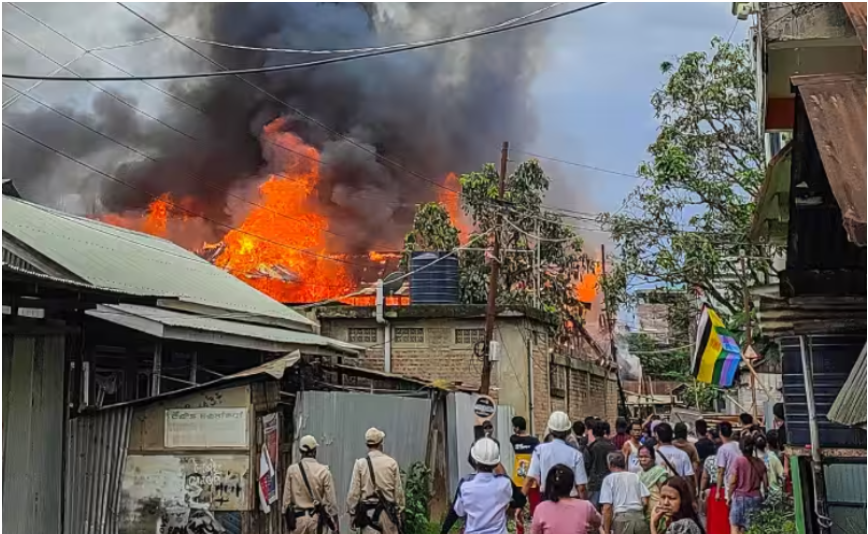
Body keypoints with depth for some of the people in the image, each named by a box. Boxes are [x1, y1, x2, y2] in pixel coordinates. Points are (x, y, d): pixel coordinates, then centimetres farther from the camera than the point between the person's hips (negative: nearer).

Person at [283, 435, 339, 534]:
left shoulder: (292, 470, -2)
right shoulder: (324, 471, -5)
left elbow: (287, 497, 0)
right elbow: (331, 500, -5)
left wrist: (288, 519, 10)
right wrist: (335, 526, 3)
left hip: (298, 518, 1)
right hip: (316, 518, -1)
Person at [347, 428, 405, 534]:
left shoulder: (360, 463, -5)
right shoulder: (392, 462, -2)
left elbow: (354, 492, -5)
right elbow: (398, 491, 1)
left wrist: (352, 514, 4)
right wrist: (399, 512, 10)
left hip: (369, 512, -1)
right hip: (388, 511, 1)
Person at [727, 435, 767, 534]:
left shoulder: (739, 460, -8)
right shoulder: (759, 462, 3)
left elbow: (732, 482, -8)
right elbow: (765, 483, 4)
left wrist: (729, 497, 3)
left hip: (740, 497, -4)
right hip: (756, 498, 4)